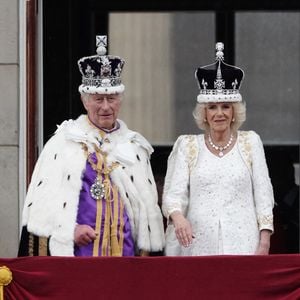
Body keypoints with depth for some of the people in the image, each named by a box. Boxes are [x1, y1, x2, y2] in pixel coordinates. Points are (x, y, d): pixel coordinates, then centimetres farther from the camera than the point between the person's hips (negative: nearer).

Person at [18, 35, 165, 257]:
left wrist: (144, 250, 7)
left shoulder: (134, 145, 14)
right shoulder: (64, 141, 4)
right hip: (76, 247, -3)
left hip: (124, 249, 3)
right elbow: (42, 196, -1)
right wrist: (70, 229, -12)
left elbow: (147, 203, 15)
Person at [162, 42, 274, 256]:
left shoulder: (250, 142, 11)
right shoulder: (187, 146, 10)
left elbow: (263, 195, 8)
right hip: (198, 244, 0)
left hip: (242, 245, 0)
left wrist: (264, 242, -1)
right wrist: (178, 217, -19)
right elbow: (173, 194, 2)